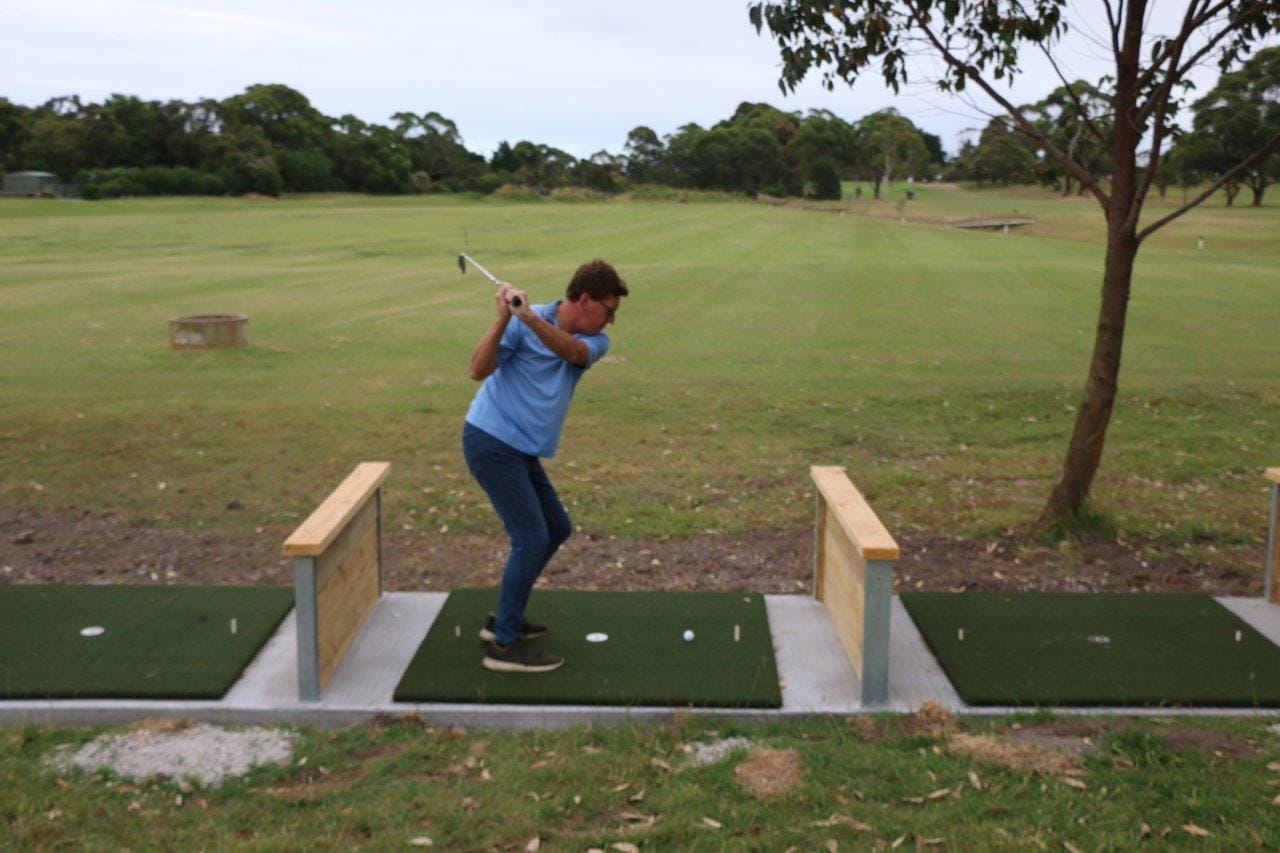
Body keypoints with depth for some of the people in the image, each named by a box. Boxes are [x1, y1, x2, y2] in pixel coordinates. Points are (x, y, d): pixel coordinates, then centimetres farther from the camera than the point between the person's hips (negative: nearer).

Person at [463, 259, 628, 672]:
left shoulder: (594, 341, 4)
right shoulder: (521, 325, -12)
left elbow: (572, 351, -19)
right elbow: (478, 370, -20)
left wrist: (530, 317, -35)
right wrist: (504, 318, -30)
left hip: (521, 451, 8)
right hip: (491, 441, -8)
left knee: (557, 529, 16)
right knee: (532, 538, -12)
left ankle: (505, 618, 26)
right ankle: (505, 644, -4)